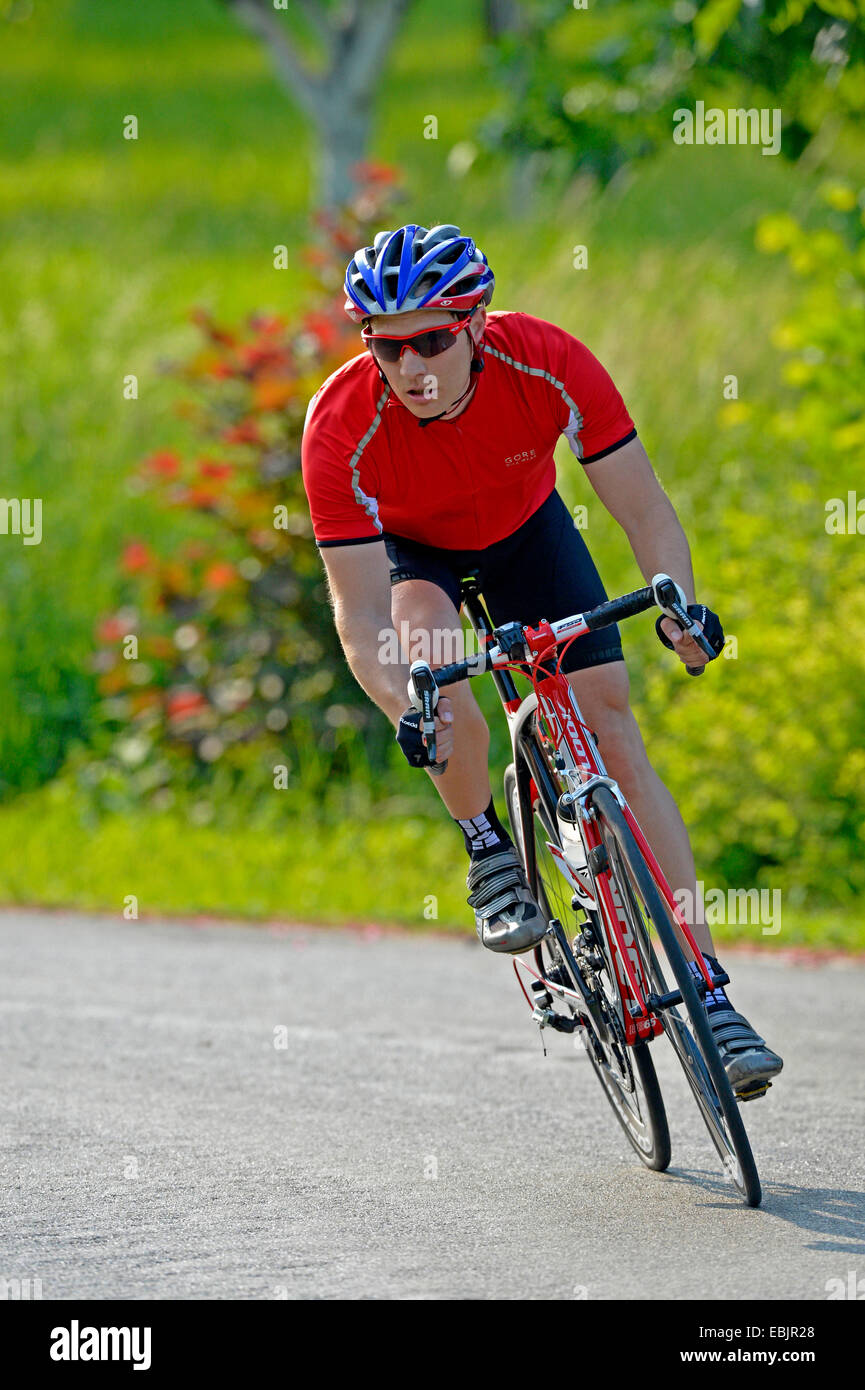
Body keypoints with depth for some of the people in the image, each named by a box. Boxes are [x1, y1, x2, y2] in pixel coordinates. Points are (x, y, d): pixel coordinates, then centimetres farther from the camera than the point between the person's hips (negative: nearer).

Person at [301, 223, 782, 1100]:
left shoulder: (547, 365, -34)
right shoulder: (342, 427, -35)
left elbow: (644, 510, -26)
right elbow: (360, 615, -33)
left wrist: (677, 604, -45)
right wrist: (404, 713, -51)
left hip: (524, 528, 1)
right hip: (407, 548, -1)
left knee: (614, 737, -10)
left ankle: (708, 991, -8)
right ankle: (486, 849, -6)